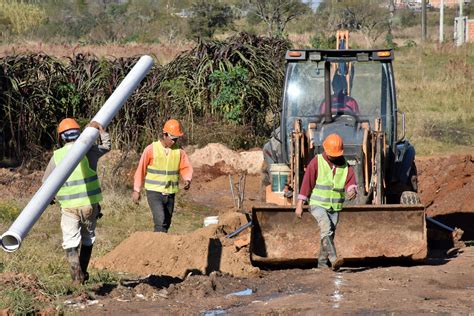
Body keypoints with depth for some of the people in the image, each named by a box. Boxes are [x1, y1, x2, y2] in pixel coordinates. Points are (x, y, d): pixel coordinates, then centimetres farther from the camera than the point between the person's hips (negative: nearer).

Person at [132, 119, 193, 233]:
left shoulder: (179, 151, 2)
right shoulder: (151, 149, -7)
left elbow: (186, 168, 3)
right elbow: (141, 169, -2)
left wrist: (187, 180, -20)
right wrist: (136, 190, -1)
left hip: (170, 193, 4)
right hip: (154, 192, -4)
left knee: (166, 223, 9)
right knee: (160, 221, -19)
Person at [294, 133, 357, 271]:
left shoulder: (345, 165, 4)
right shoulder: (316, 162, -7)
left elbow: (351, 182, -7)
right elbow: (306, 183, -8)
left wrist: (352, 190, -33)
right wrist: (299, 205, -11)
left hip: (335, 207, 4)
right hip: (318, 204, -4)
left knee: (329, 234, 9)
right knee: (326, 229, -24)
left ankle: (322, 262, 26)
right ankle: (334, 259, -35)